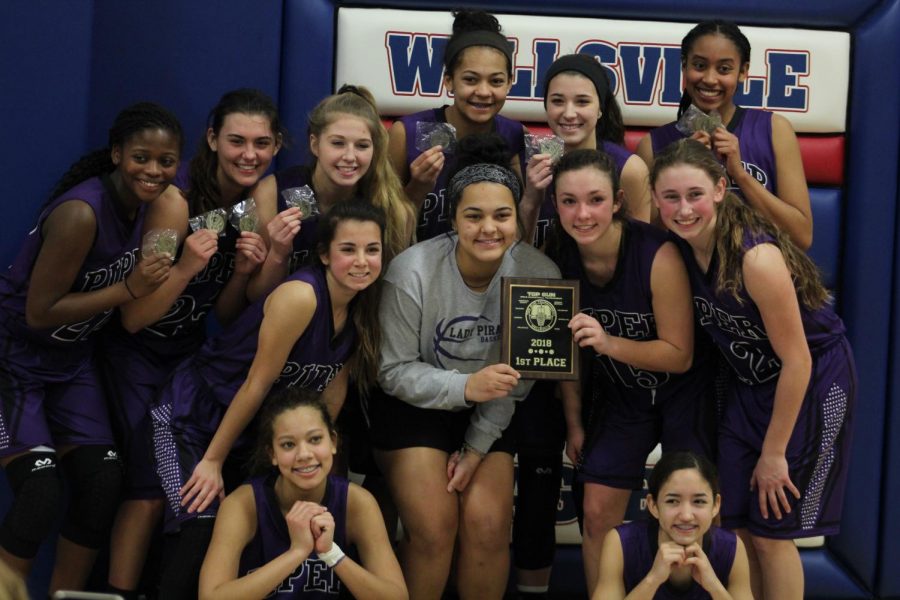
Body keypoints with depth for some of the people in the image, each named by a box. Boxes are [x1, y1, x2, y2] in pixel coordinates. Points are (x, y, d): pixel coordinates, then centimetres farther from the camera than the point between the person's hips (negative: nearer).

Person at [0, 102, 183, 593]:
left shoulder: (149, 203, -4)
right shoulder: (81, 213, -28)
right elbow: (39, 312, -23)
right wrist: (129, 288, -25)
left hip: (72, 360, 7)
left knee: (103, 480, -2)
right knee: (41, 493, -18)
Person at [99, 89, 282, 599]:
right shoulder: (178, 203, -26)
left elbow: (225, 316, -2)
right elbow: (134, 318, -25)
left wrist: (244, 270, -22)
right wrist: (187, 266, -39)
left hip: (192, 348, 7)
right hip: (137, 352, -6)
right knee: (154, 488, -14)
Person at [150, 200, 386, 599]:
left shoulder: (361, 310, -4)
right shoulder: (301, 296, -27)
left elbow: (332, 391, 4)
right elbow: (257, 384, -23)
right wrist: (212, 461, -17)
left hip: (253, 431, 7)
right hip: (190, 416, -7)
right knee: (206, 528, -20)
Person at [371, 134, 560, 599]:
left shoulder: (539, 274, -17)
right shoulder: (412, 271, -22)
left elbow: (522, 375, -7)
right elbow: (394, 371, -15)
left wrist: (478, 446, -10)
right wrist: (465, 386, -31)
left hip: (490, 414, 2)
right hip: (413, 405, -2)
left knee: (489, 525, -14)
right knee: (434, 526, -17)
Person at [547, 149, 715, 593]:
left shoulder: (658, 254, -29)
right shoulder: (558, 257, -14)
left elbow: (680, 355, -23)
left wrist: (609, 343, -38)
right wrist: (574, 422, 4)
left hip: (682, 393, -4)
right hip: (619, 395, 4)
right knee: (597, 513, 4)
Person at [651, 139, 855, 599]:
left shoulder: (757, 257, -31)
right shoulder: (679, 247, -11)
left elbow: (797, 360, -24)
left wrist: (774, 453, -17)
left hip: (812, 383, -6)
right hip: (751, 381, 6)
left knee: (771, 533, -1)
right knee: (739, 524, 7)